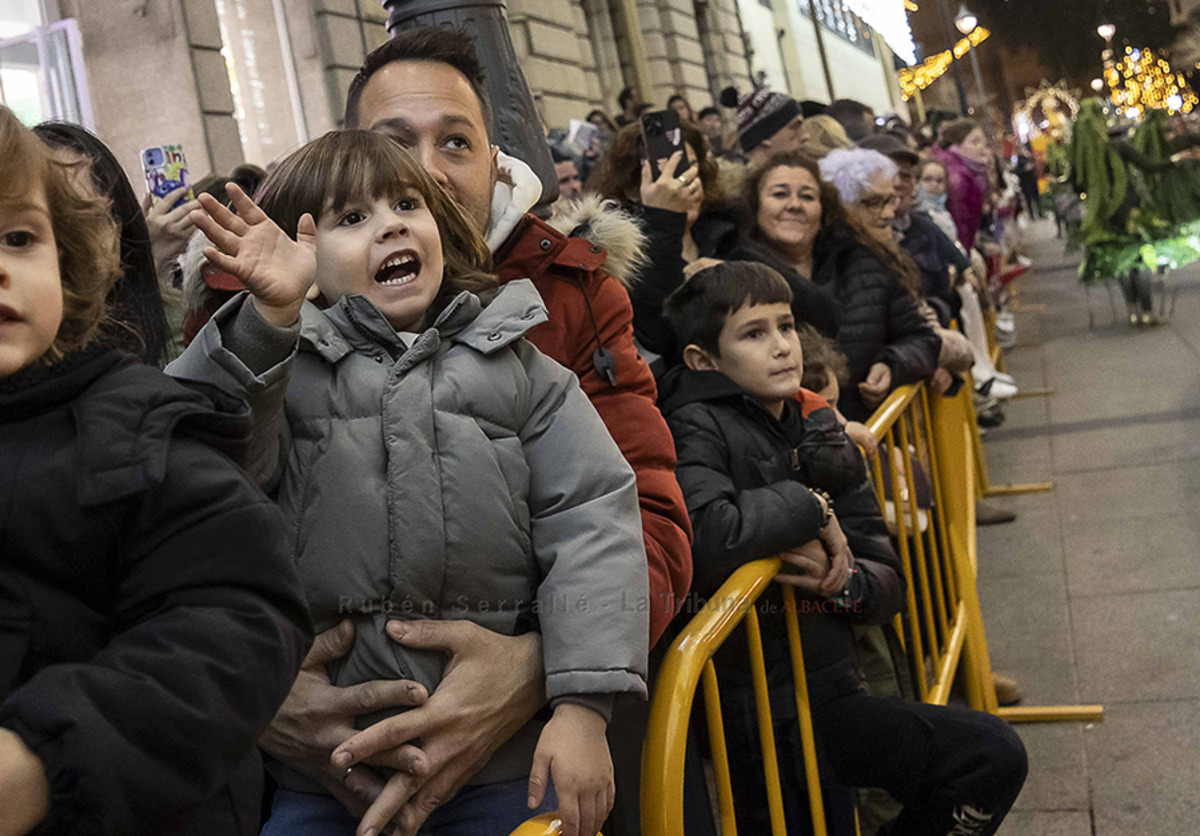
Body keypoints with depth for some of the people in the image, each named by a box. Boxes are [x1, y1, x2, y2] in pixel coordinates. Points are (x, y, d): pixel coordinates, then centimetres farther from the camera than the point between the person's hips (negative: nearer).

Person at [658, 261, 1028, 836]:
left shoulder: (817, 427, 8)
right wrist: (810, 506, -19)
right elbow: (703, 538, -36)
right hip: (758, 715, -7)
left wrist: (843, 582, -15)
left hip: (831, 690, 7)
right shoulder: (696, 428, -13)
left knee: (995, 755, 6)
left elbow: (888, 584, 9)